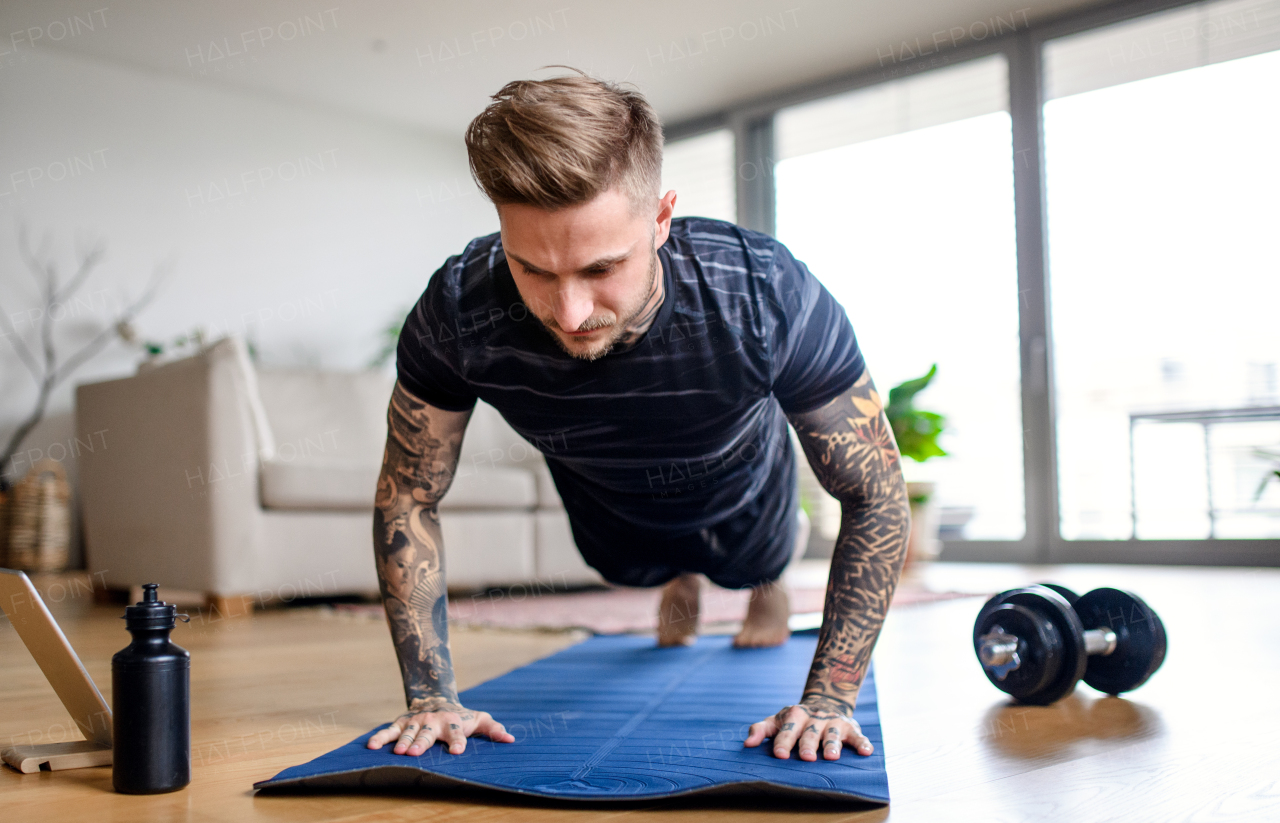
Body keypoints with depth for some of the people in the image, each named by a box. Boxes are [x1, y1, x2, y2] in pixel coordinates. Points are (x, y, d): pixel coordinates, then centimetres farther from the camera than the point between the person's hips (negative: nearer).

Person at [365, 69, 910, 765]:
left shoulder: (767, 299, -46)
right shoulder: (457, 313, -41)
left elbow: (876, 493, -32)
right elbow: (407, 498, -24)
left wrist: (829, 698, -33)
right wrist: (431, 695, -26)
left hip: (738, 492, -1)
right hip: (610, 505, 1)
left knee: (750, 567, 32)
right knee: (635, 571, 34)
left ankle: (766, 580, 69)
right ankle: (679, 579, 69)